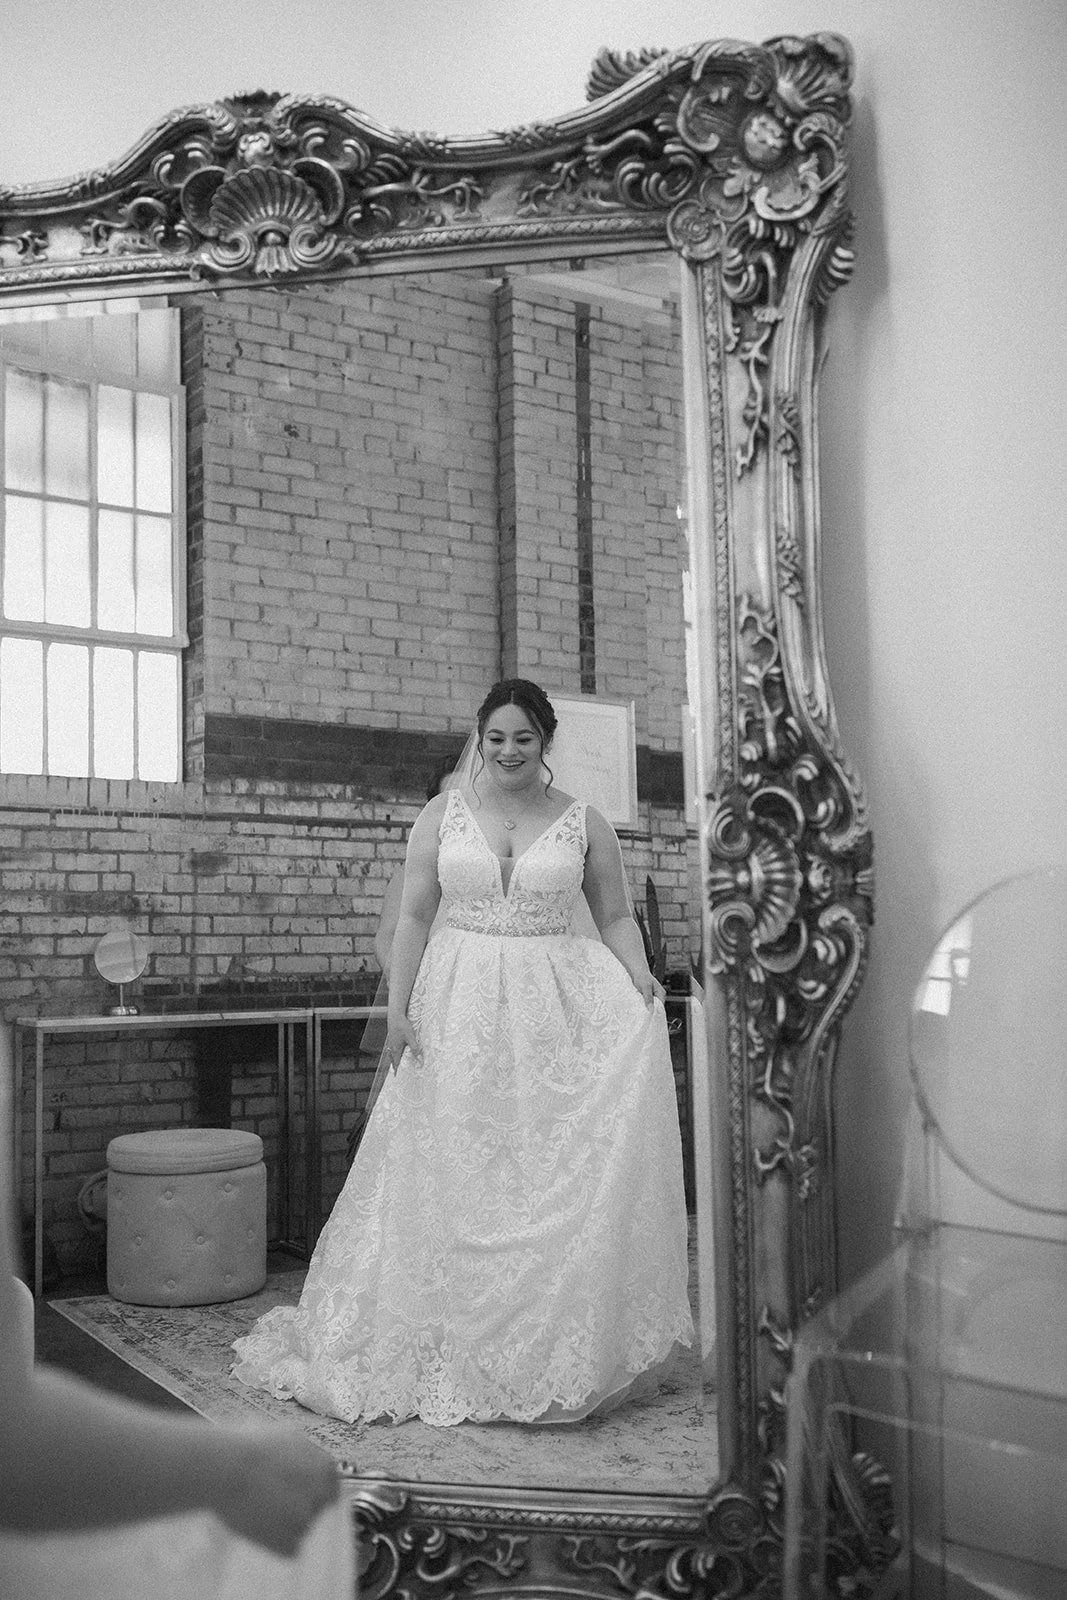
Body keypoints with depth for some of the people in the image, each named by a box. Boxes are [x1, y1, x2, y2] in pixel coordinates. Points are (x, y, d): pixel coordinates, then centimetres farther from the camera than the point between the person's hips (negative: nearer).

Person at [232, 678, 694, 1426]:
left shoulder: (585, 824, 5)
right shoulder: (443, 814, 6)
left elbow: (616, 915, 8)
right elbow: (414, 915, 5)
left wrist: (637, 974, -11)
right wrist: (398, 1008, -3)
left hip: (557, 1012, 0)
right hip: (459, 1008, 1)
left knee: (558, 1178, -2)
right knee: (454, 1177, 5)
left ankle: (558, 1353, 11)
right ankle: (447, 1353, 18)